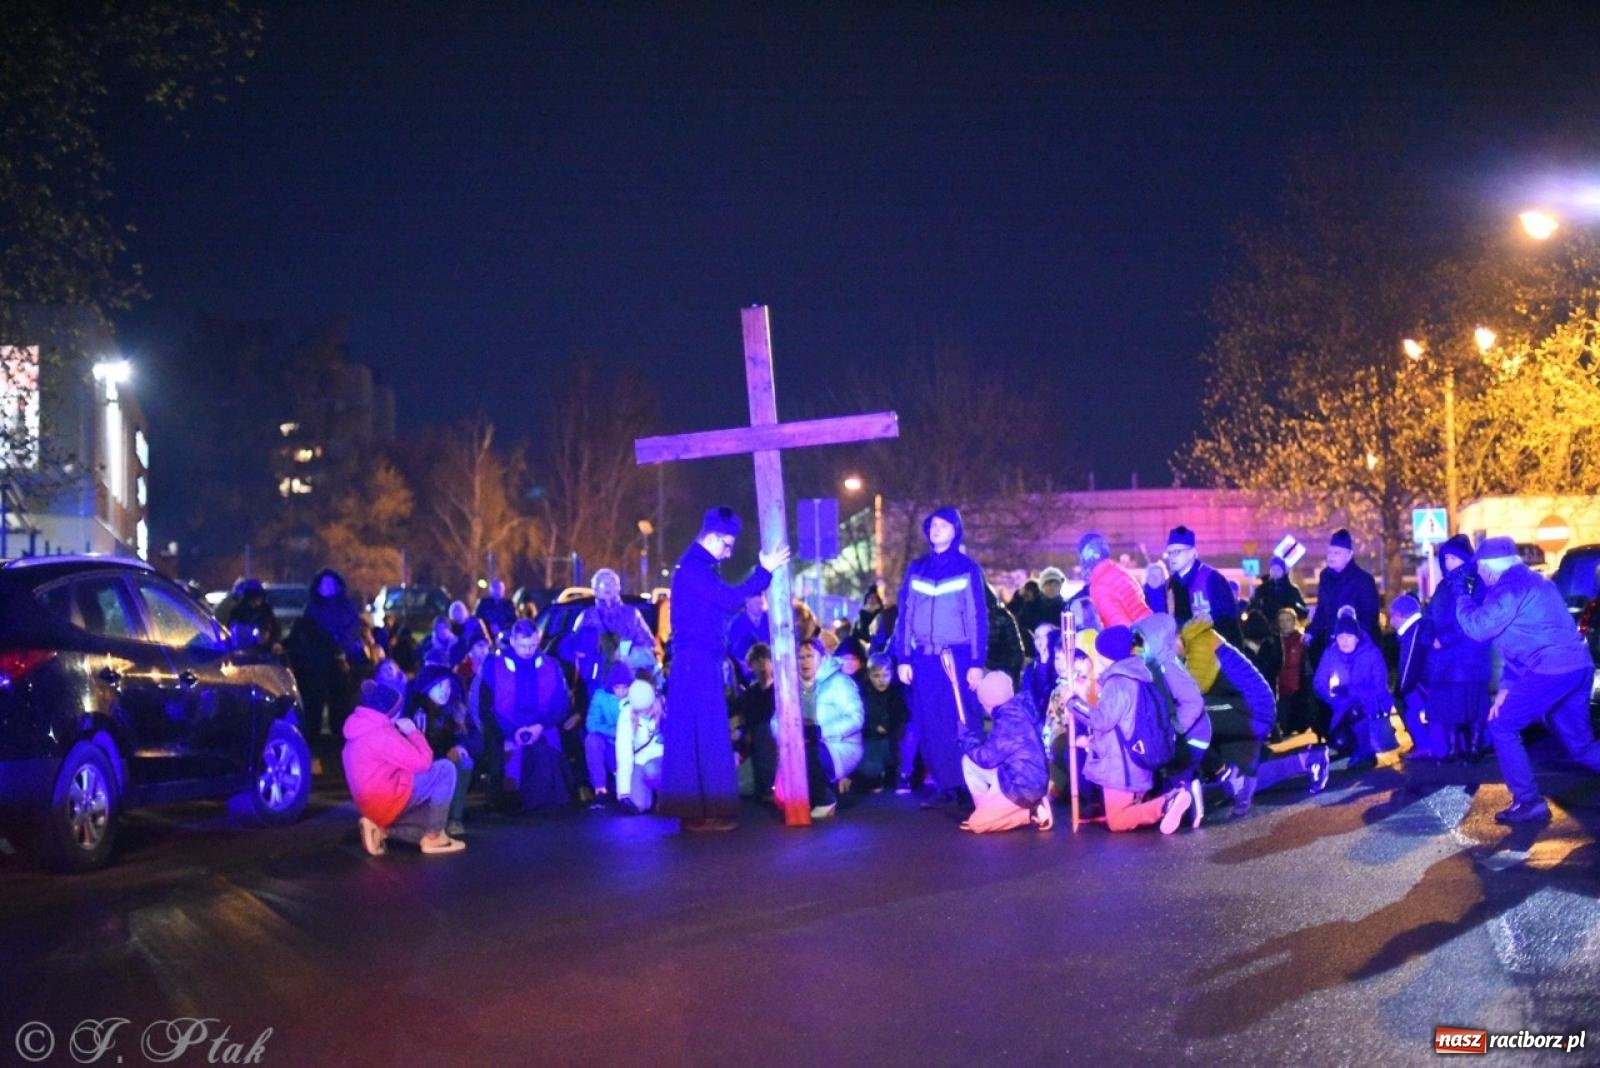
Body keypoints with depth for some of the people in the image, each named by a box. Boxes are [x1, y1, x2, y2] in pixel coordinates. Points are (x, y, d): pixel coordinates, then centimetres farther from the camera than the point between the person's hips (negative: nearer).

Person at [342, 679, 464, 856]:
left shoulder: (362, 731, 13)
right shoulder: (380, 733, -18)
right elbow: (422, 762, -15)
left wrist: (401, 733, 12)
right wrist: (413, 732, -1)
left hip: (372, 804, 10)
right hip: (389, 800, -10)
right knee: (445, 769, -7)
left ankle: (381, 828, 3)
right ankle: (434, 837, -4)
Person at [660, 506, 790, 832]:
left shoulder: (697, 566, 19)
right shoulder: (693, 566, -14)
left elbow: (723, 601, 20)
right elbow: (729, 599, -19)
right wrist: (764, 571, -15)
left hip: (698, 660, 11)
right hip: (697, 661, -11)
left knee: (694, 734, 10)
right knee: (707, 735, -10)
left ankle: (693, 808, 14)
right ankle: (703, 812, -9)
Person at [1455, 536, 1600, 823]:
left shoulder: (1510, 586, -8)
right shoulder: (1527, 579, 23)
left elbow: (1478, 628, -11)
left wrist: (1461, 597, 7)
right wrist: (1506, 686, 21)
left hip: (1551, 670, -9)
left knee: (1501, 727, 2)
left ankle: (1529, 802, 2)